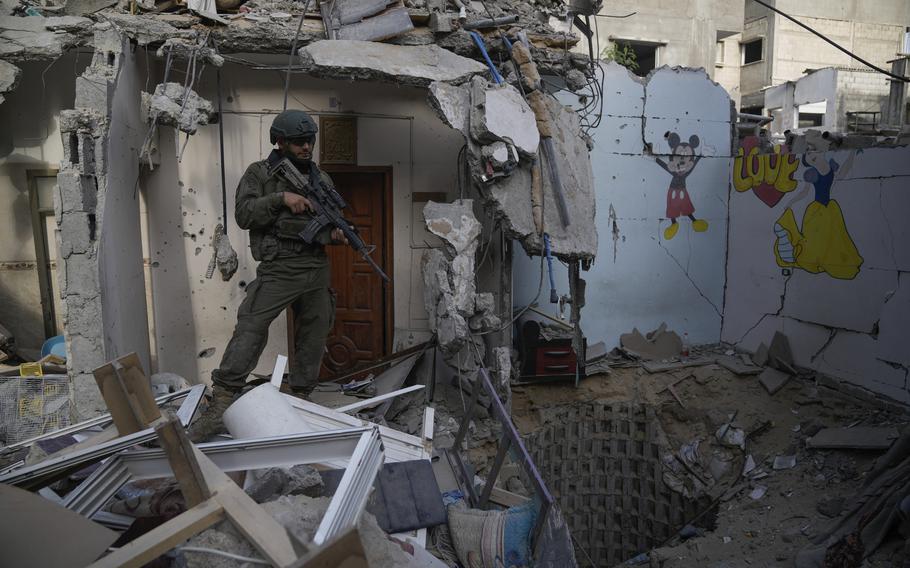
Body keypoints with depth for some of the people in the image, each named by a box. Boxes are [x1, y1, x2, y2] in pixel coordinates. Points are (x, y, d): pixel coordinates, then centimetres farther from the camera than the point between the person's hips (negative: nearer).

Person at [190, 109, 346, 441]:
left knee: (313, 337, 7)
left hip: (317, 269, 5)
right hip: (278, 268, -5)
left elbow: (331, 222, 24)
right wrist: (281, 198, -17)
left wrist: (335, 234, 1)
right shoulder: (260, 173, 5)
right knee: (251, 328, -18)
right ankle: (222, 404, -19)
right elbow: (243, 214, -6)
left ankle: (301, 399, 19)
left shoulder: (322, 179, 18)